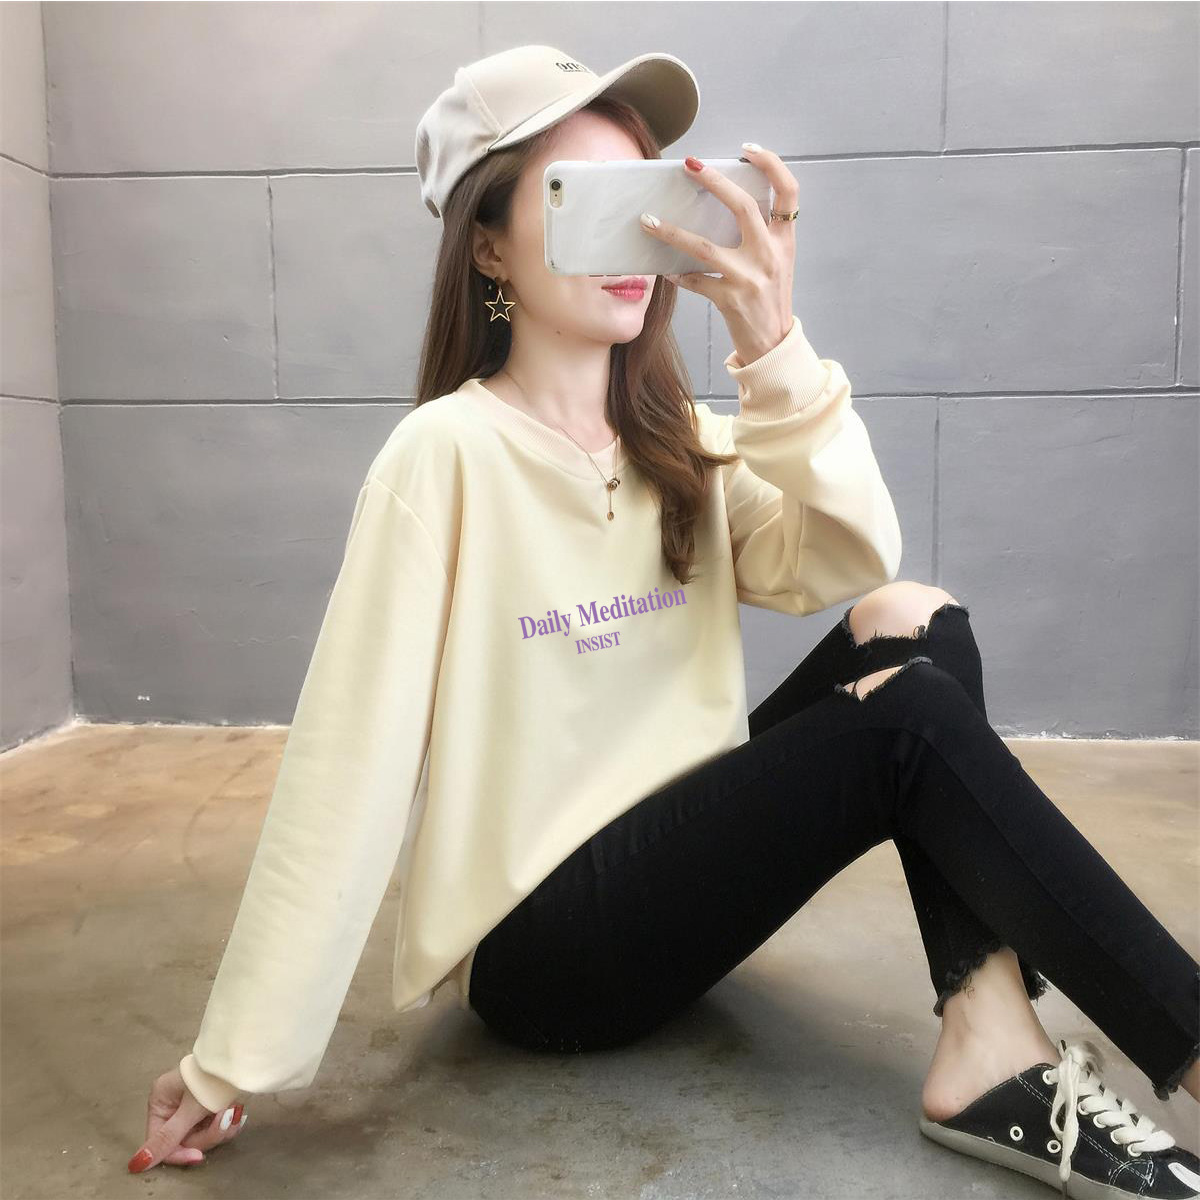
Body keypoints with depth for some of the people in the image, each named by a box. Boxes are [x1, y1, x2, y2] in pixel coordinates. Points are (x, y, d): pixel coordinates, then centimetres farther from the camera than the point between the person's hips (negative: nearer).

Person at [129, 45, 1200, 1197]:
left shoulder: (687, 444, 3)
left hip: (679, 859, 7)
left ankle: (991, 1050, -17)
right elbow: (347, 763, -20)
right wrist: (232, 1063, -17)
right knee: (911, 719, -21)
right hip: (538, 943, -6)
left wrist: (772, 344, -25)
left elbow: (853, 561, -12)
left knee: (914, 622, -12)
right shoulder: (447, 451, -16)